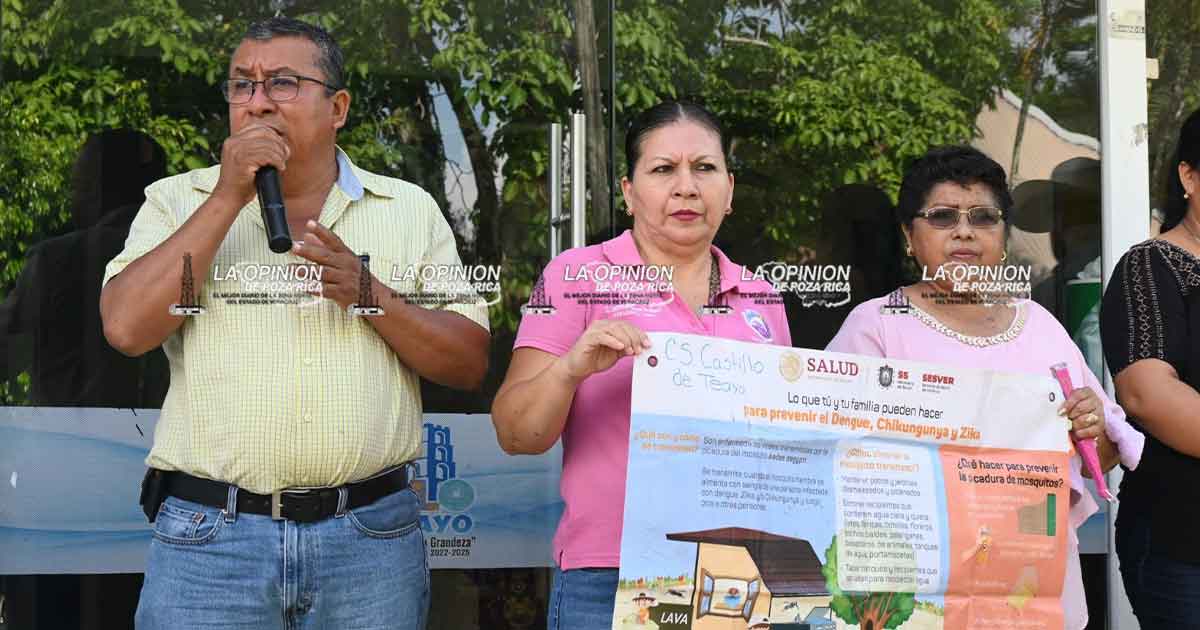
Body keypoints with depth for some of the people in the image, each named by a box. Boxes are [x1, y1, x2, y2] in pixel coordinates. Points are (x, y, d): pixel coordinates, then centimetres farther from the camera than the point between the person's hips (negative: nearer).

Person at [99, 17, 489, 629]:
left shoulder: (408, 208, 7)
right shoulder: (177, 202, 6)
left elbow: (469, 365, 2)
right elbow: (126, 328, -9)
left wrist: (368, 294, -13)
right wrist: (228, 197, -10)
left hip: (370, 534, 1)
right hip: (209, 534, 0)